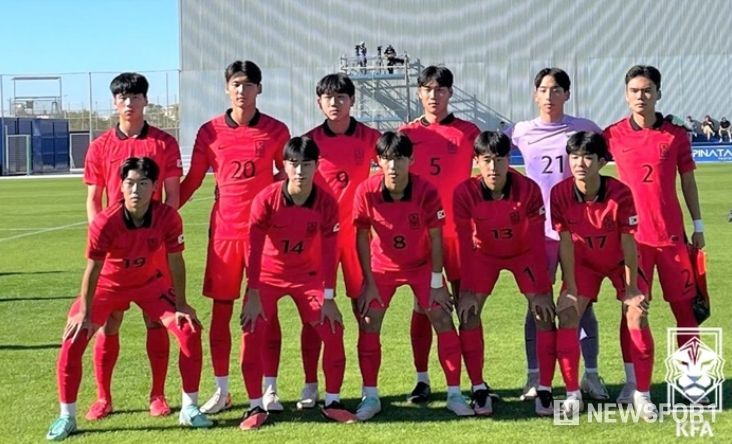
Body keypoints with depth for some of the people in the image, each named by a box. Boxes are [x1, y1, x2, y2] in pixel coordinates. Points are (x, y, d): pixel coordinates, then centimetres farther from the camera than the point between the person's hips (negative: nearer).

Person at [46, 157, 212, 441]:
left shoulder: (168, 218, -26)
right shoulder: (105, 222, -32)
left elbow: (175, 262, -14)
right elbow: (93, 269, -21)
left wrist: (181, 306, -10)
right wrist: (85, 313, -16)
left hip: (150, 282, 2)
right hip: (109, 284, -1)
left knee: (189, 330, -12)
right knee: (74, 338, -15)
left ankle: (189, 409, 4)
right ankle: (67, 416, 2)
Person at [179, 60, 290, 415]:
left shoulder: (276, 130, 1)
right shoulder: (209, 131, 2)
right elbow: (193, 179, 8)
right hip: (223, 230, 1)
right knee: (221, 311, 5)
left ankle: (269, 390, 13)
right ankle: (221, 391, 15)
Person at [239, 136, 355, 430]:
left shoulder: (326, 203, -17)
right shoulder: (266, 199, -22)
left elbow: (329, 252, -14)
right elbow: (254, 248, -20)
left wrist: (329, 298, -15)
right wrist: (253, 295, -23)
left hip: (308, 275, 2)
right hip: (267, 274, -1)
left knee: (333, 331, -9)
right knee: (252, 333, -15)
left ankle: (332, 402, 7)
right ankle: (256, 407, -1)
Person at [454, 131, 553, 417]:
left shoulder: (529, 190, -27)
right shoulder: (464, 193, -26)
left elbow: (537, 243, -22)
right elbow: (465, 245, -19)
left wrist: (541, 291, -21)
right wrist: (468, 291, -20)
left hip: (523, 252, 0)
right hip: (484, 253, 1)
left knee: (544, 312, -12)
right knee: (468, 310, -13)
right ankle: (478, 389, -3)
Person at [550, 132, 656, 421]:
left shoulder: (620, 193, -29)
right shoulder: (560, 193, -24)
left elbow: (628, 243, -22)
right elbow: (566, 243, -18)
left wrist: (631, 290, -17)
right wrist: (571, 290, -17)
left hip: (619, 261, -1)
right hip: (584, 261, 2)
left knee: (637, 313, -17)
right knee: (567, 314, -14)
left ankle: (642, 395, -5)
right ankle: (573, 395, -3)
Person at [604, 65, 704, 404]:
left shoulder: (676, 135, 2)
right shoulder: (613, 135, 0)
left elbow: (688, 181, 8)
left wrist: (698, 225, 8)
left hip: (672, 233, 1)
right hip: (631, 233, -1)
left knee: (683, 305, 6)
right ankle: (631, 382, 12)